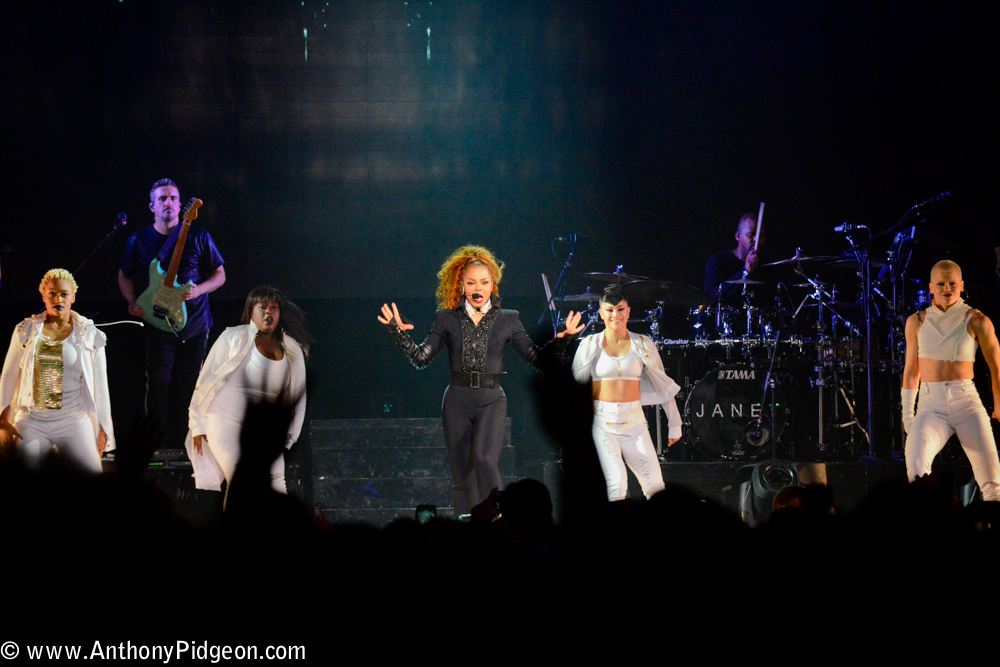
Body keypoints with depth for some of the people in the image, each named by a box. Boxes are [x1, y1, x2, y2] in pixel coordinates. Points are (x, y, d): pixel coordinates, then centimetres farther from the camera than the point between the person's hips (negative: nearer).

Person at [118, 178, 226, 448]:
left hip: (195, 324, 0)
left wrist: (198, 290, -11)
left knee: (187, 385, 3)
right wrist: (133, 303, 1)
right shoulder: (139, 241, 5)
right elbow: (124, 276, 19)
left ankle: (183, 442, 13)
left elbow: (220, 275, 8)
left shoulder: (198, 238, 3)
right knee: (158, 382, -7)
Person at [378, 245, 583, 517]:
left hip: (491, 400, -2)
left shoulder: (507, 320, 7)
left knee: (484, 459, -27)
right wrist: (399, 332, -11)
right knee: (462, 478, 3)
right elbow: (420, 358, 3)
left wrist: (561, 339, -10)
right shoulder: (447, 319, 7)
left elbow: (536, 356, 5)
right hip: (457, 401, 2)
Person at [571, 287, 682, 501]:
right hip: (602, 422, -2)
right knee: (616, 483, -20)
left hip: (634, 421, 2)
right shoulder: (590, 345, 4)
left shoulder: (643, 345, 6)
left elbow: (663, 386, 14)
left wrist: (674, 424, 16)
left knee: (654, 485, -7)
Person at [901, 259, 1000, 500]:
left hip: (967, 403, -1)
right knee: (916, 461, -31)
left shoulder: (976, 321, 0)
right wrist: (907, 416, 21)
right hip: (931, 407, 1)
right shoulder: (917, 322, 9)